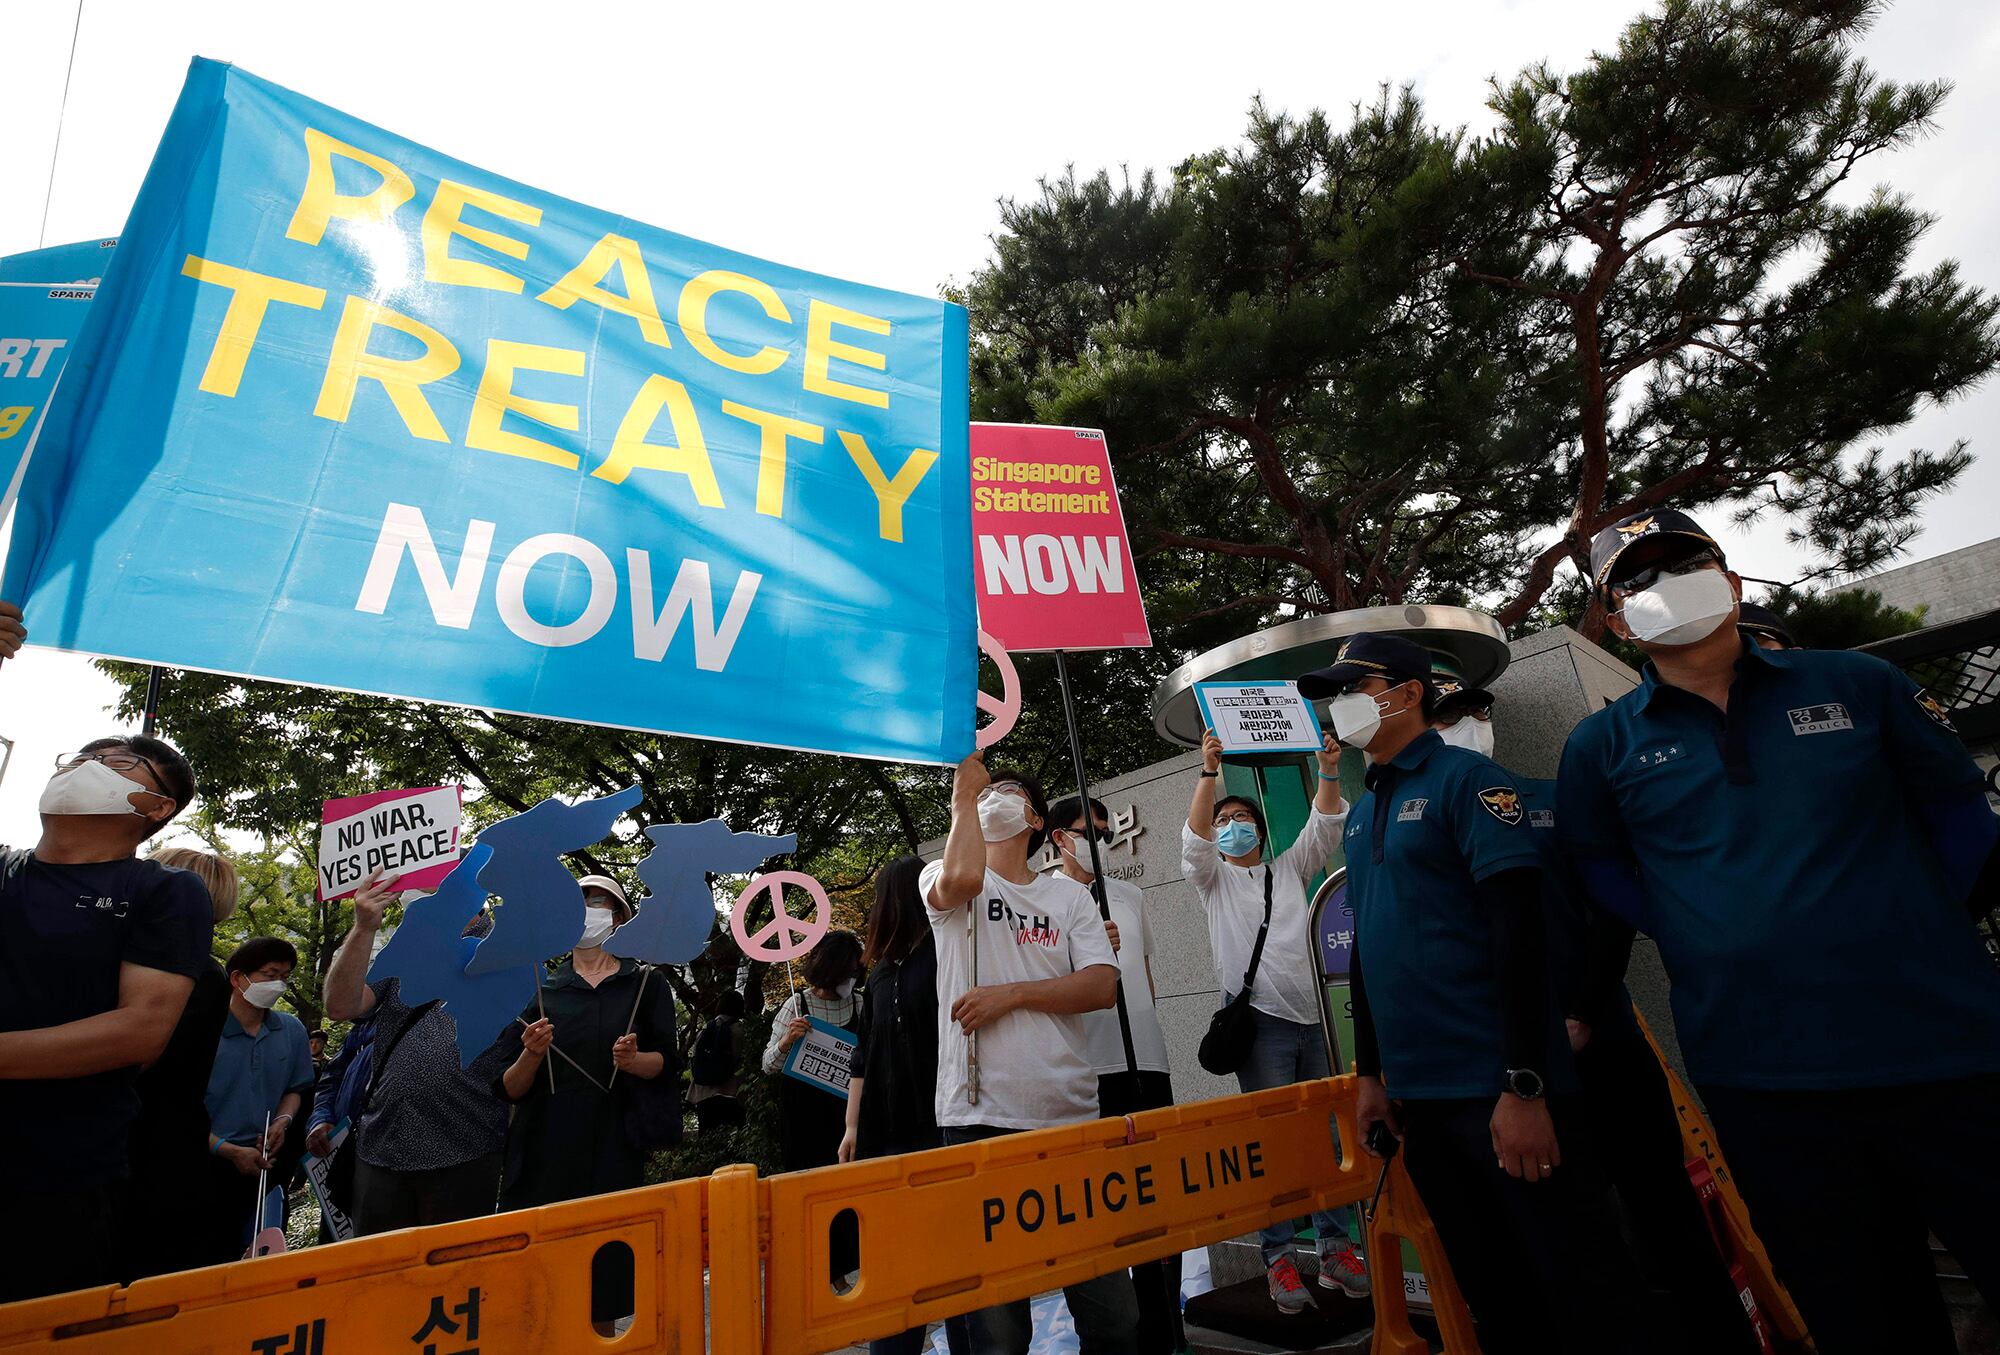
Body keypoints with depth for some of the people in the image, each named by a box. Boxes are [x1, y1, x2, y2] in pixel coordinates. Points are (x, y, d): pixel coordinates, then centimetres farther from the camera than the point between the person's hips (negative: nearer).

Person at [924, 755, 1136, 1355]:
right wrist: (963, 794, -7)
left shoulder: (1068, 894, 13)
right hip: (982, 1118, -2)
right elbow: (961, 879, -20)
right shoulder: (943, 878, 6)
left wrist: (1010, 994, -10)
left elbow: (1104, 986, 0)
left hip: (1073, 1116, 3)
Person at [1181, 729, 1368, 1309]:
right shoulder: (1212, 878, 11)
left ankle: (1336, 1248, 15)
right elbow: (1194, 839, -9)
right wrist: (1210, 771, -19)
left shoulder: (1289, 870, 20)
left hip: (1312, 1018, 4)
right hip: (1260, 1020, -3)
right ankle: (1278, 1258, 4)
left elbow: (1324, 826, 8)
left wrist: (1329, 770, -7)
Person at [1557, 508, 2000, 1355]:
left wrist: (1902, 934, 4)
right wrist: (1716, 945, 5)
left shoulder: (1856, 684, 4)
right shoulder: (1603, 746, 1)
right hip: (1764, 1083, 0)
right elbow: (1605, 876, 12)